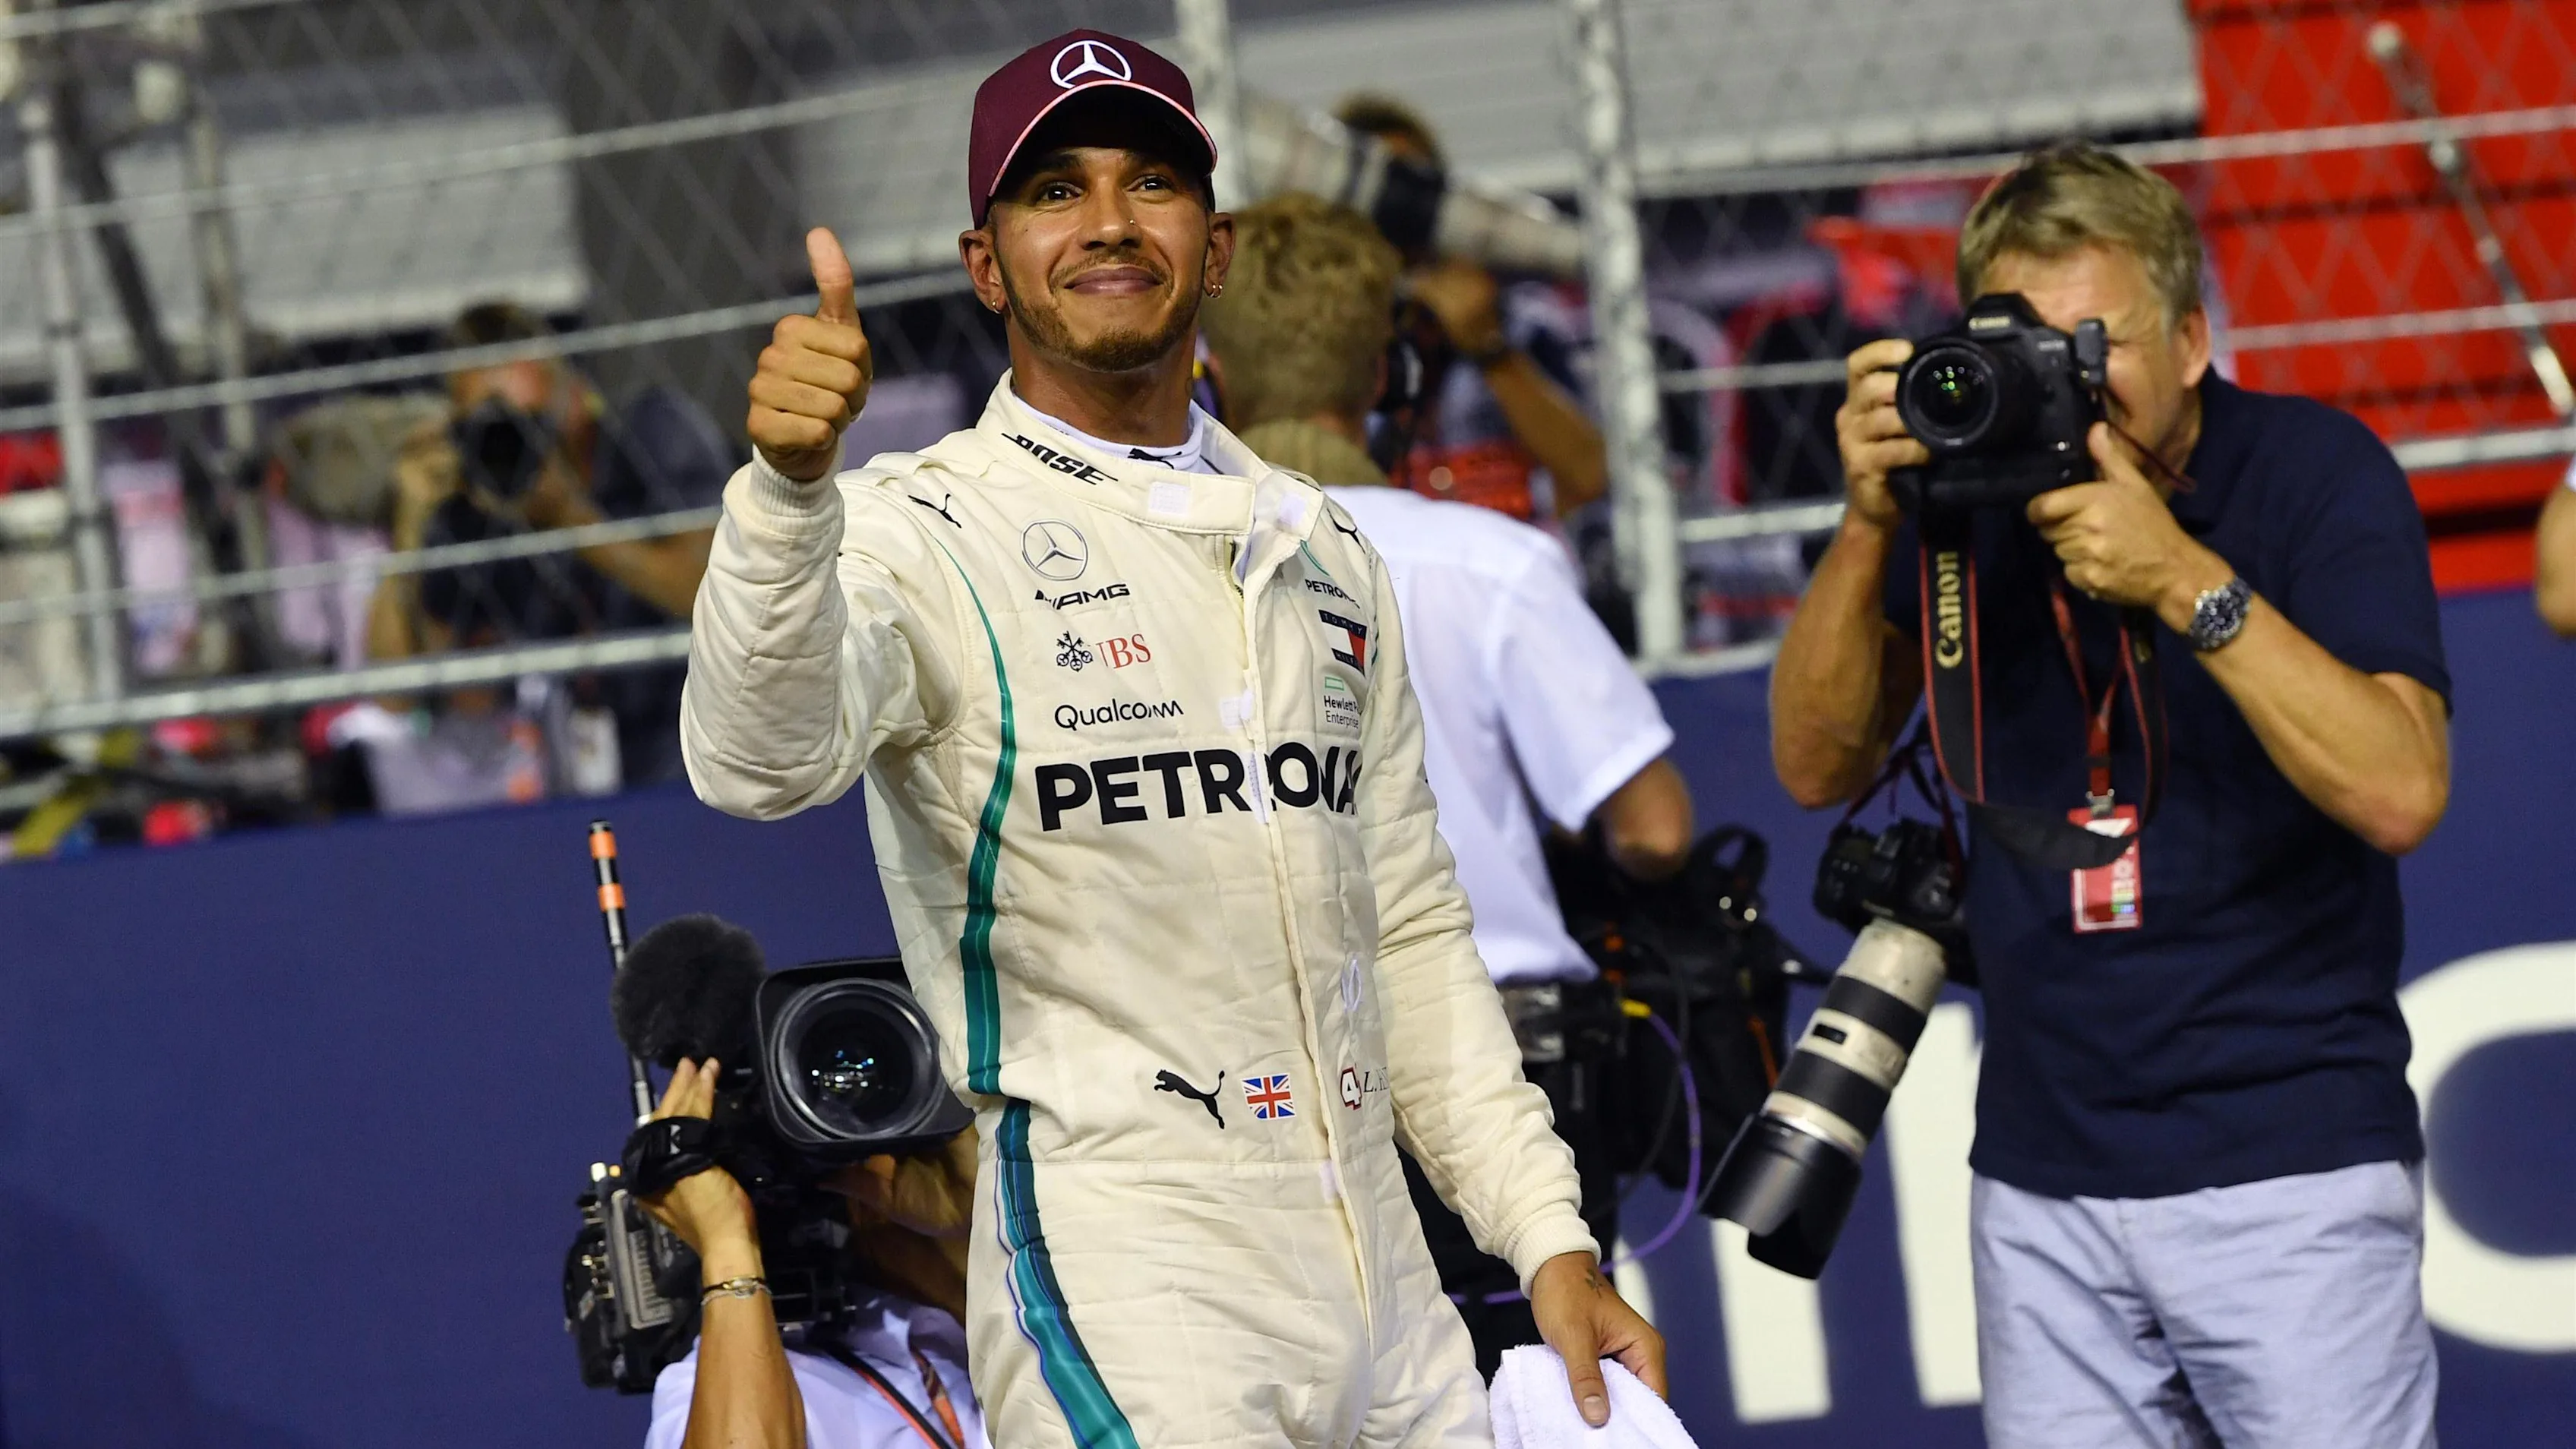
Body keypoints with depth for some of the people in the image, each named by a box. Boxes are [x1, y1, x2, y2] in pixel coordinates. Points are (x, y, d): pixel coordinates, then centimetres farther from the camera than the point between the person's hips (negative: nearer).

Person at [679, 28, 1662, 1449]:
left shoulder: (1321, 555, 17)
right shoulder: (926, 533, -4)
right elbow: (760, 756, -25)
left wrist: (1549, 1237, 12)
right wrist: (788, 487, -43)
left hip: (1384, 1300, 6)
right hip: (1124, 1303, -6)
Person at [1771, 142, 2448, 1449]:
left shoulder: (2313, 472, -6)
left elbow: (2400, 791, -18)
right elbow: (1819, 765, 3)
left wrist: (2188, 583, -25)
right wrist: (1870, 526, -12)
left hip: (2292, 1170, -3)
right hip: (2042, 1180, 4)